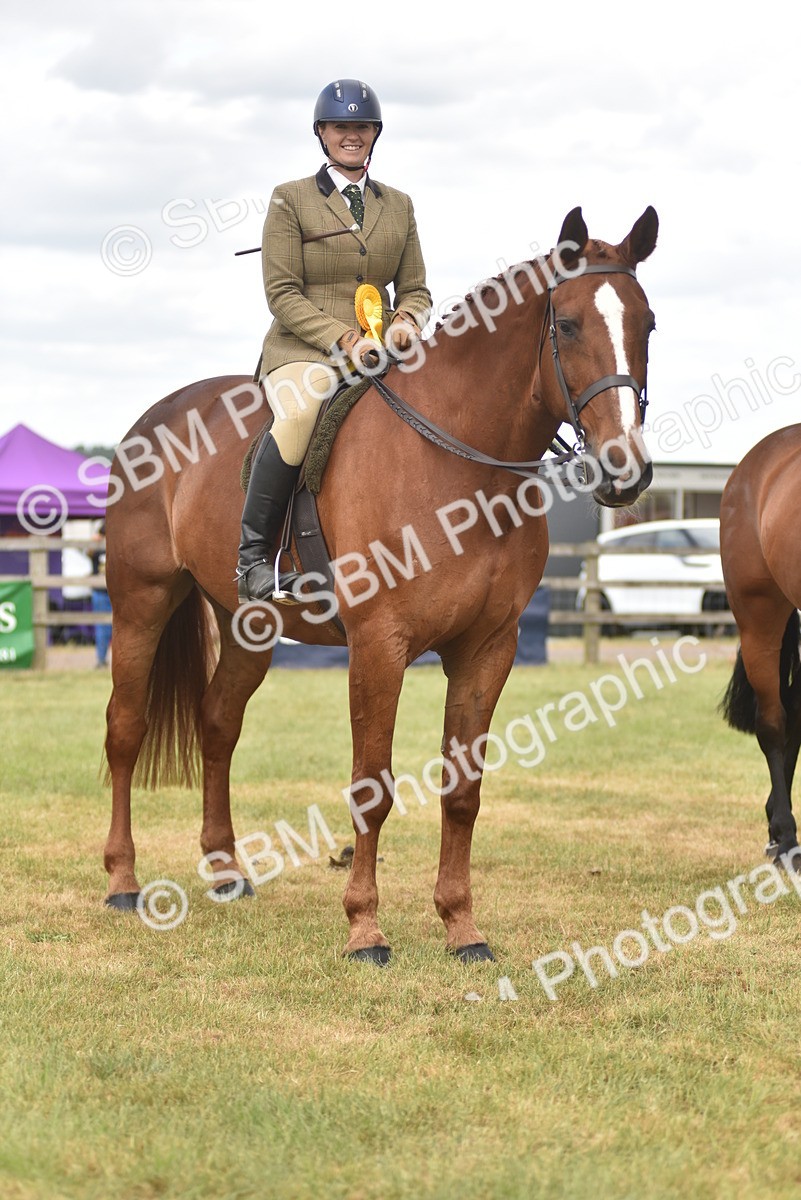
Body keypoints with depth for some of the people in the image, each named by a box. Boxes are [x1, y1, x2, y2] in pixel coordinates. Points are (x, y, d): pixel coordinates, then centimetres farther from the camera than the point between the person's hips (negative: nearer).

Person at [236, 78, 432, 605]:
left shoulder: (399, 206, 17)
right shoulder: (291, 199, 4)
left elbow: (415, 290, 18)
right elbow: (282, 293, -3)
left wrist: (406, 321, -7)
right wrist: (344, 340, -16)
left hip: (381, 351, 5)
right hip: (303, 350, -5)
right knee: (299, 414, -38)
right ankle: (254, 555, -28)